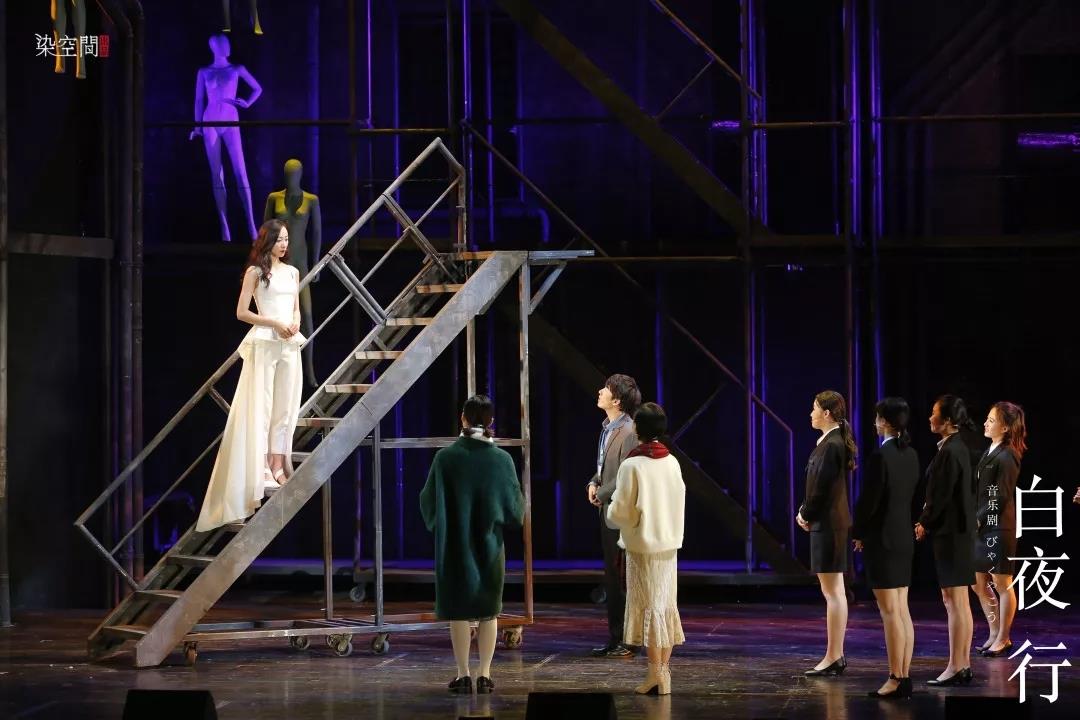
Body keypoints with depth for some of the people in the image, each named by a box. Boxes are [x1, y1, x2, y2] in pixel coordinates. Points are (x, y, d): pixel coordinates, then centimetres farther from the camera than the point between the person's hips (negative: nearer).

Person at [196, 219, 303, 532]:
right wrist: (275, 323, -14)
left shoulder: (292, 272, 15)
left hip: (289, 345, 6)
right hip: (264, 344, -6)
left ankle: (278, 468, 6)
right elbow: (242, 312, -5)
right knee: (261, 406, -5)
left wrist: (295, 323, -3)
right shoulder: (255, 272, -2)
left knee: (285, 407, 4)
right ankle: (260, 471, -5)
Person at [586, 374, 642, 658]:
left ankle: (627, 641, 0)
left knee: (622, 578, -6)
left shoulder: (628, 432, -16)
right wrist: (593, 483, 5)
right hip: (607, 510, 10)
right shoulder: (607, 428, 14)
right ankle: (615, 639, 21)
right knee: (612, 578, 14)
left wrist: (602, 493, -11)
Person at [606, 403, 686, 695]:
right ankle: (664, 670, 15)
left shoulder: (631, 466, -15)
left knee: (649, 607, -1)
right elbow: (678, 503, 10)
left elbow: (620, 513, -13)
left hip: (642, 546, -5)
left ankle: (656, 674, -2)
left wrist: (610, 510, 7)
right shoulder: (672, 463, 1)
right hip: (670, 543, 5)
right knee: (667, 606, 11)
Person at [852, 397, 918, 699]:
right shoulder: (910, 454, 7)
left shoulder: (881, 455, -17)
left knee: (890, 612, -6)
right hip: (904, 537, 8)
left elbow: (869, 499, -16)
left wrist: (857, 532, 2)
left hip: (881, 538, -8)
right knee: (902, 611, 9)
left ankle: (896, 680, -5)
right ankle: (904, 677, 11)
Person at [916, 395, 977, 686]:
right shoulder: (958, 448, 12)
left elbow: (942, 496, -18)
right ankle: (963, 665, 16)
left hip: (951, 532, -10)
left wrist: (925, 525, -5)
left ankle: (956, 668, -3)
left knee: (954, 602, -6)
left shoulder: (949, 452, -17)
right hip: (960, 531, 10)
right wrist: (927, 520, 12)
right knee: (959, 602, 12)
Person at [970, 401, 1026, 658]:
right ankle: (995, 633, 23)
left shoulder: (1006, 457, -14)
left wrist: (979, 519, -11)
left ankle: (1003, 638, 10)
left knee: (1002, 584, 1)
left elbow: (1001, 498, -16)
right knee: (978, 583, 13)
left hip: (999, 528, -9)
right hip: (982, 527, 9)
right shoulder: (990, 453, 13)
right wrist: (976, 521, 6)